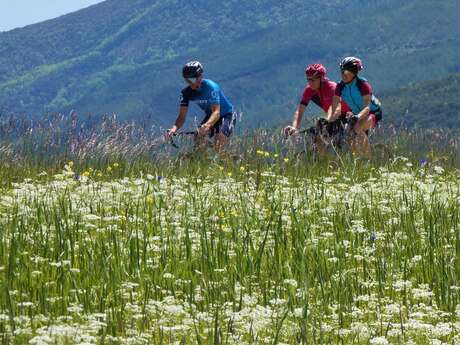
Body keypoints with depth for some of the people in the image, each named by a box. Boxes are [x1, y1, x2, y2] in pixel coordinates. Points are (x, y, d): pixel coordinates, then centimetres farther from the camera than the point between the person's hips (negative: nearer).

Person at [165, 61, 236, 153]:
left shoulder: (211, 87, -31)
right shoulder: (186, 93, -15)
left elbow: (216, 112, -41)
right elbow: (182, 116, -19)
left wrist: (206, 126, -61)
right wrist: (174, 129, -41)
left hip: (227, 115, -6)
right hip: (210, 116, 6)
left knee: (218, 146, -27)